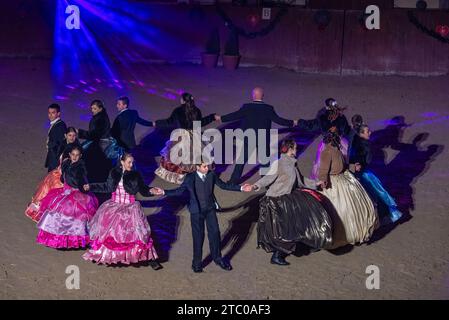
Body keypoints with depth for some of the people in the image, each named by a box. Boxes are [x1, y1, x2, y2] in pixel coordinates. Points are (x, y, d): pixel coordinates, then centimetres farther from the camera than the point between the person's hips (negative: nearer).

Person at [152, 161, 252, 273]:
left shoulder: (211, 175, -3)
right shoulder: (190, 177, -10)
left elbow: (224, 185, 6)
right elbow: (180, 190, -6)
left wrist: (241, 188, 3)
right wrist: (163, 192, -16)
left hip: (210, 209, 3)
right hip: (197, 211, -3)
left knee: (215, 233, 6)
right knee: (198, 236, 3)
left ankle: (217, 258, 24)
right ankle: (197, 263, 17)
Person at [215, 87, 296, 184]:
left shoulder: (247, 107, -13)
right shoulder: (269, 109, -10)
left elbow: (234, 116, -12)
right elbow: (278, 120, -9)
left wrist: (221, 118, -1)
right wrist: (292, 123, 2)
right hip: (263, 140, 1)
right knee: (265, 161, 15)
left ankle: (234, 180, 12)